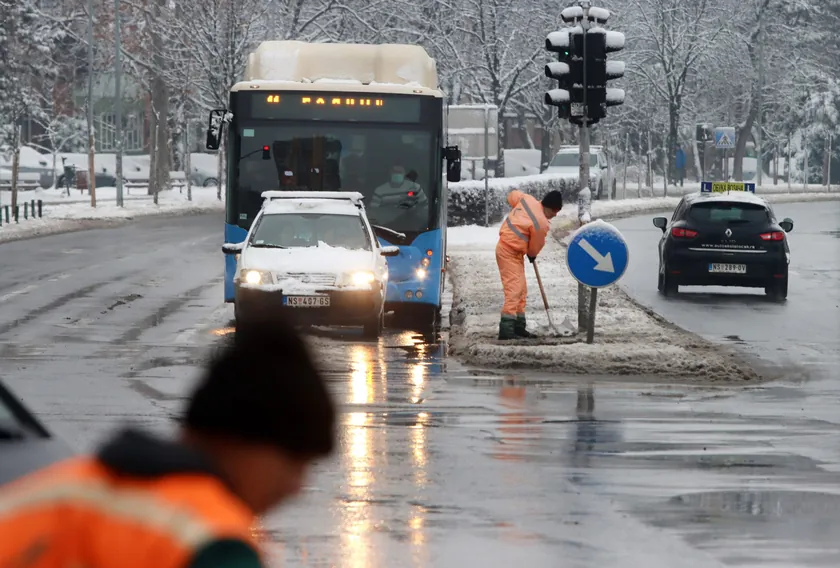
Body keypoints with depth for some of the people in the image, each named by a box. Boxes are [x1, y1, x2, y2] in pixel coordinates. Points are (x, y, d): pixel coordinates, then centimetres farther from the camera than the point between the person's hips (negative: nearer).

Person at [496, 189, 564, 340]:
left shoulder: (527, 199, -2)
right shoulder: (541, 224, -22)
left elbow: (512, 195, 19)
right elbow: (535, 247, -6)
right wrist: (532, 255, 16)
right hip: (509, 253, -10)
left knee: (521, 289, 15)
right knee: (514, 288, -14)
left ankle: (518, 326, 21)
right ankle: (506, 329, -20)